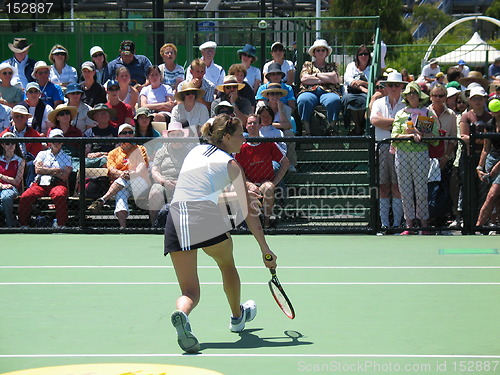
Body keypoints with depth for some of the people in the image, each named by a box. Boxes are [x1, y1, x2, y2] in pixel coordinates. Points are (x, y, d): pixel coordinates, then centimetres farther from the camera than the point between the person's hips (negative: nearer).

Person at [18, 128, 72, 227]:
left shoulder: (66, 157, 19)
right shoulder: (42, 154, 24)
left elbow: (64, 175, 2)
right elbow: (38, 169, 6)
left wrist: (45, 170, 3)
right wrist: (54, 170, 3)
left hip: (57, 184, -2)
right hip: (40, 183, 2)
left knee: (60, 196, -39)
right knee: (25, 197, -28)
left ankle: (61, 225, -36)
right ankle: (23, 225, -20)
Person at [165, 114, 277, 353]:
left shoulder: (195, 151, 24)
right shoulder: (231, 165, 10)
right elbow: (249, 214, 9)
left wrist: (237, 196, 46)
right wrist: (265, 250, 15)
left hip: (175, 218, 4)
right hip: (205, 217, -3)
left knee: (190, 291, 4)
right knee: (227, 264, 29)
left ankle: (181, 314, -31)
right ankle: (237, 317, 47)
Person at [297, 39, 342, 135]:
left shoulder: (332, 66, 26)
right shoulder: (308, 65, 26)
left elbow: (335, 79, 5)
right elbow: (304, 79, 6)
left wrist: (316, 75, 7)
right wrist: (325, 79, 4)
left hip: (328, 91, 0)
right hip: (309, 91, 0)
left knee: (334, 100, -38)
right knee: (304, 100, -38)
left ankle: (332, 129, -36)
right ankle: (307, 132, -39)